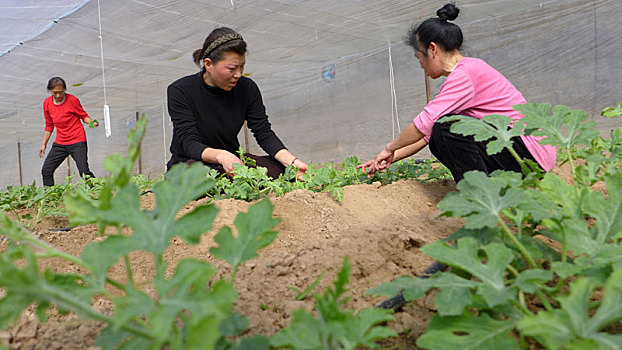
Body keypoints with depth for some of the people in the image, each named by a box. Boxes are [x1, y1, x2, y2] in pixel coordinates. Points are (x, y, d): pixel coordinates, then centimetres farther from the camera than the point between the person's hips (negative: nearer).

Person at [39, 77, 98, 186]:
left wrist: (92, 122, -21)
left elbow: (83, 115, 1)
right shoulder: (47, 103, 6)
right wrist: (44, 144, 16)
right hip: (60, 143, 5)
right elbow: (49, 125, 15)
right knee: (46, 171, 1)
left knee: (84, 171, -14)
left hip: (77, 141, -5)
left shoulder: (72, 100, -8)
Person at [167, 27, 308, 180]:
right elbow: (190, 144, -23)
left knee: (281, 168, -22)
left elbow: (264, 133, -8)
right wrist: (220, 155, -46)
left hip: (233, 160, 3)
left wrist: (292, 161, -27)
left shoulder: (247, 88, -5)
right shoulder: (180, 91, -15)